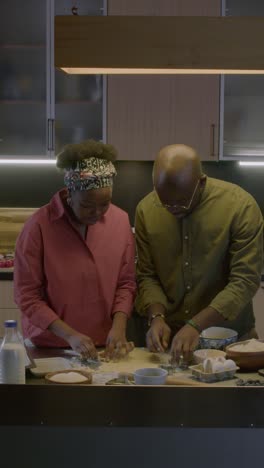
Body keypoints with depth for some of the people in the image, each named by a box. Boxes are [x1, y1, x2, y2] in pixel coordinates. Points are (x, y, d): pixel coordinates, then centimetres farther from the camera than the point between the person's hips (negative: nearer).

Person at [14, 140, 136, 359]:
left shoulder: (120, 220, -2)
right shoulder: (40, 225, -13)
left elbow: (126, 283, 4)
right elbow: (27, 295, -10)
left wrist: (119, 325, -11)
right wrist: (69, 335, -18)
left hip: (105, 347, 1)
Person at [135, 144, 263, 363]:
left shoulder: (240, 205, -15)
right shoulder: (146, 209, -4)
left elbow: (245, 281, -18)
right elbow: (147, 276, 2)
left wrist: (196, 326, -25)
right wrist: (157, 316, -16)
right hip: (169, 336, 3)